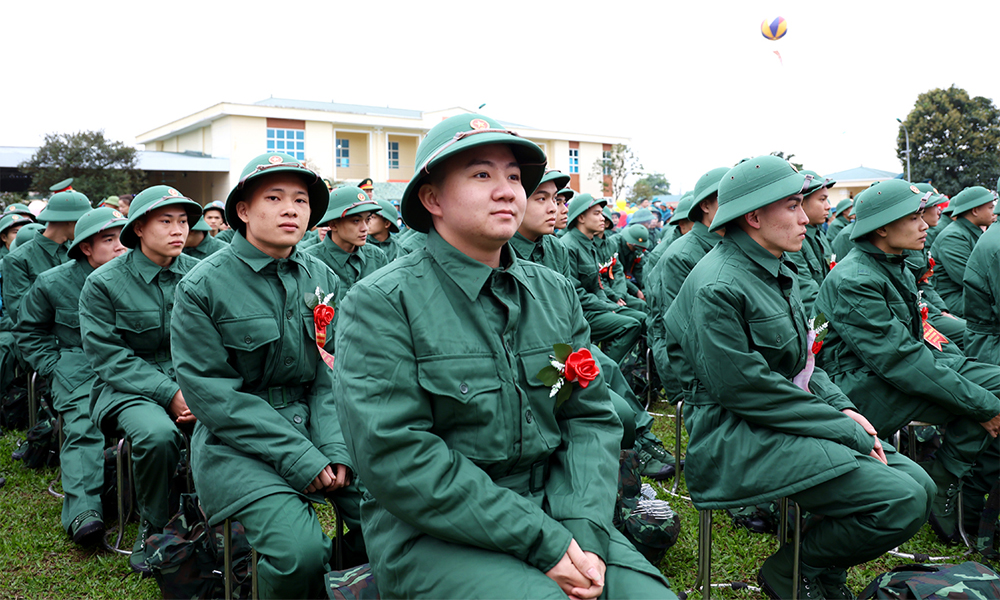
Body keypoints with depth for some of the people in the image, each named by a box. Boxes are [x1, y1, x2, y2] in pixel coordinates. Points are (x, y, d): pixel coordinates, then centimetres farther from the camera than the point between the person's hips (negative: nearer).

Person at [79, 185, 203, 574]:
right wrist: (169, 393, -19)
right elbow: (110, 358, -9)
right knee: (158, 434, -33)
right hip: (128, 387, -2)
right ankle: (154, 527, -5)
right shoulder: (103, 283, -3)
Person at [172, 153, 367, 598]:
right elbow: (212, 392, -11)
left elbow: (334, 372, 5)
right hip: (238, 442, -4)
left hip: (314, 424, 5)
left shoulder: (322, 278, 7)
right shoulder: (202, 286, -7)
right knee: (301, 549, -26)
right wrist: (298, 457, -18)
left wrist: (334, 448, -12)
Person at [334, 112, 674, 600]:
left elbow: (592, 418, 6)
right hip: (433, 533, -5)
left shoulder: (555, 293, 9)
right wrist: (541, 541, -19)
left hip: (554, 511, 5)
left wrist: (585, 531, -12)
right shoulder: (382, 303, -9)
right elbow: (396, 457, -17)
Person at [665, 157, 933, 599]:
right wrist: (845, 430, -15)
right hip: (738, 439, -10)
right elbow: (745, 389, -21)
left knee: (918, 484, 2)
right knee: (903, 502, -17)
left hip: (790, 420, 10)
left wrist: (843, 408, 1)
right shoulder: (718, 286, -19)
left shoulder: (775, 272, 12)